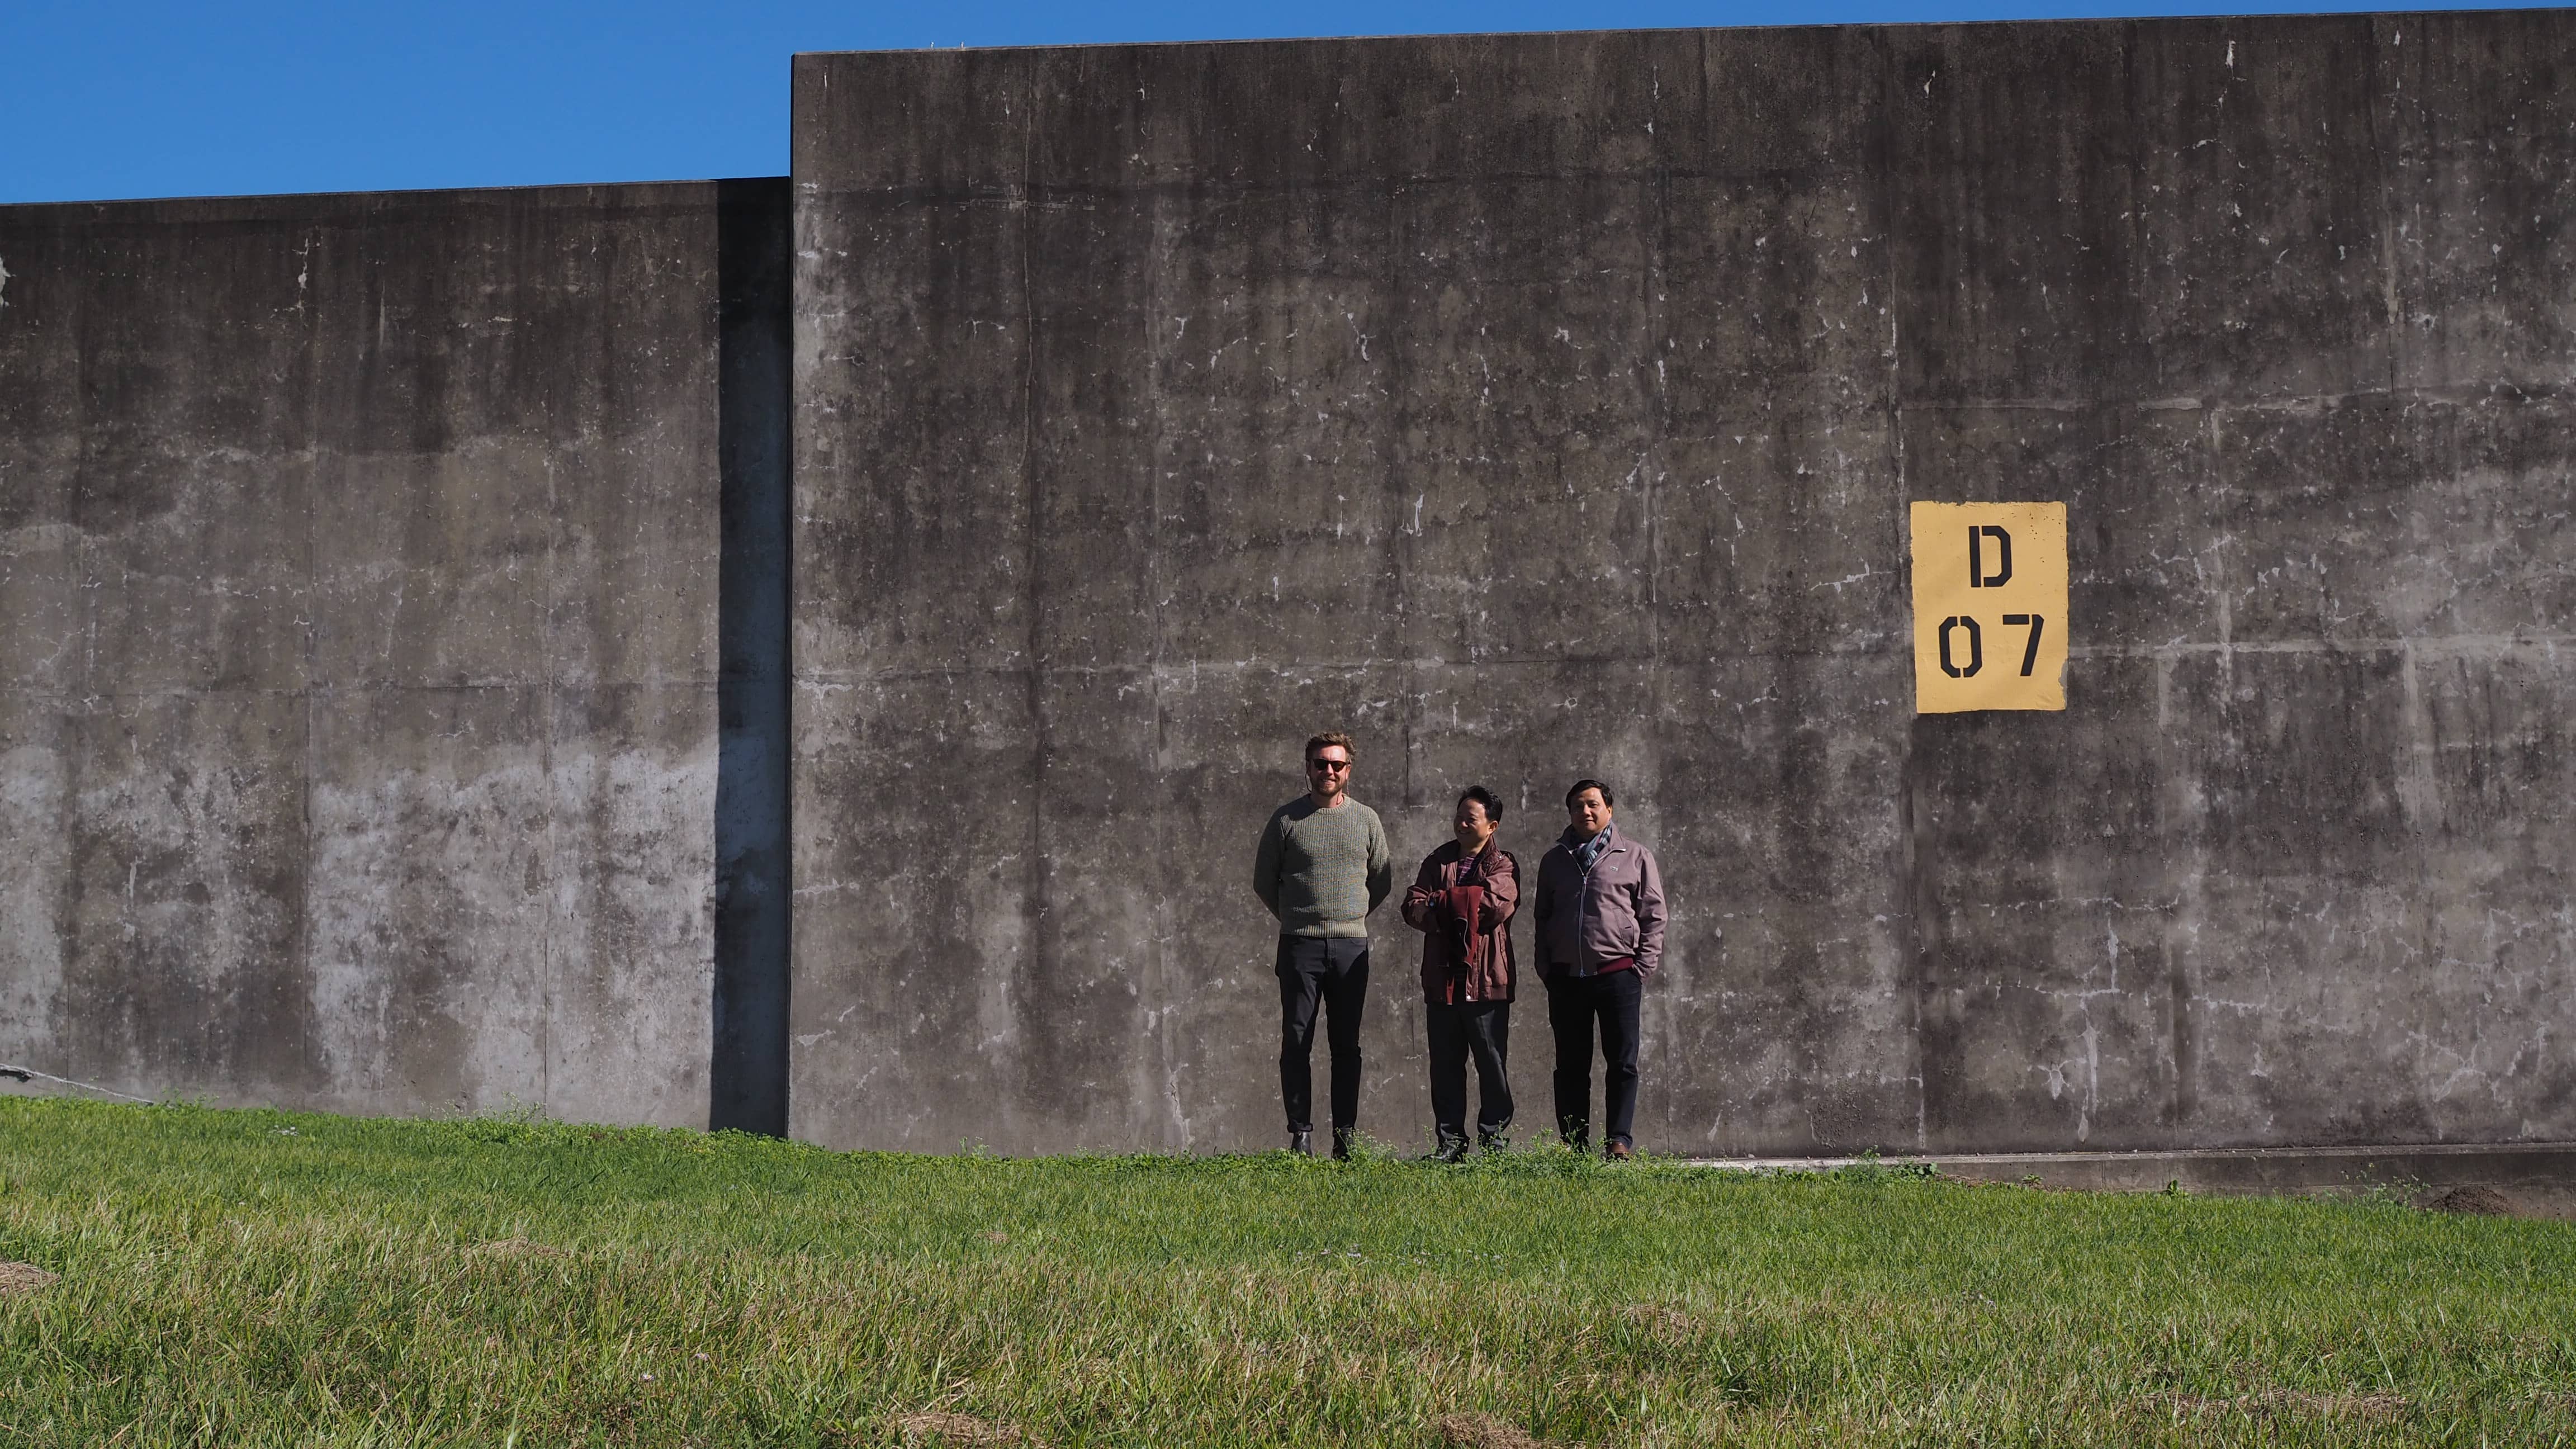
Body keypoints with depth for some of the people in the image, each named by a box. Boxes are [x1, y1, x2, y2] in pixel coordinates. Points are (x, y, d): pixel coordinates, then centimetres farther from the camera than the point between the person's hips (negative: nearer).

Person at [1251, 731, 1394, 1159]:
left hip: (1352, 946, 2)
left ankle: (1346, 1136, 7)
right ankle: (1300, 1133, 1)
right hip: (1300, 946, -2)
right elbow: (1264, 881, 10)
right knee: (1297, 1042, -3)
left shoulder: (1366, 819, 9)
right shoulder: (1286, 819, 2)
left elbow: (1383, 881, 19)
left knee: (1347, 1044, 4)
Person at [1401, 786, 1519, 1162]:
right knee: (1445, 1063, 5)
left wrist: (1441, 901, -7)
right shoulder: (1438, 860, 15)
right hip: (1442, 979, 3)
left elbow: (1496, 903, -16)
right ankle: (1450, 1140, 10)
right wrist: (1464, 907, -14)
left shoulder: (1503, 865, 4)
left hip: (1487, 979, -3)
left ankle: (1493, 1137, 8)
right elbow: (1413, 908, 2)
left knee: (1492, 1062, 1)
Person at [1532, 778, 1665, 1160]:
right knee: (1571, 1067, 5)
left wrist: (1642, 967, -4)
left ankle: (1620, 1141, -4)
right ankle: (1575, 1146, 9)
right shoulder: (1554, 860, 16)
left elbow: (1653, 916, 5)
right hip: (1566, 979, 3)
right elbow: (1543, 918, 19)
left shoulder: (1635, 856, 6)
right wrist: (1546, 968, 8)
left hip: (1618, 973, -3)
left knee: (1623, 1063, -5)